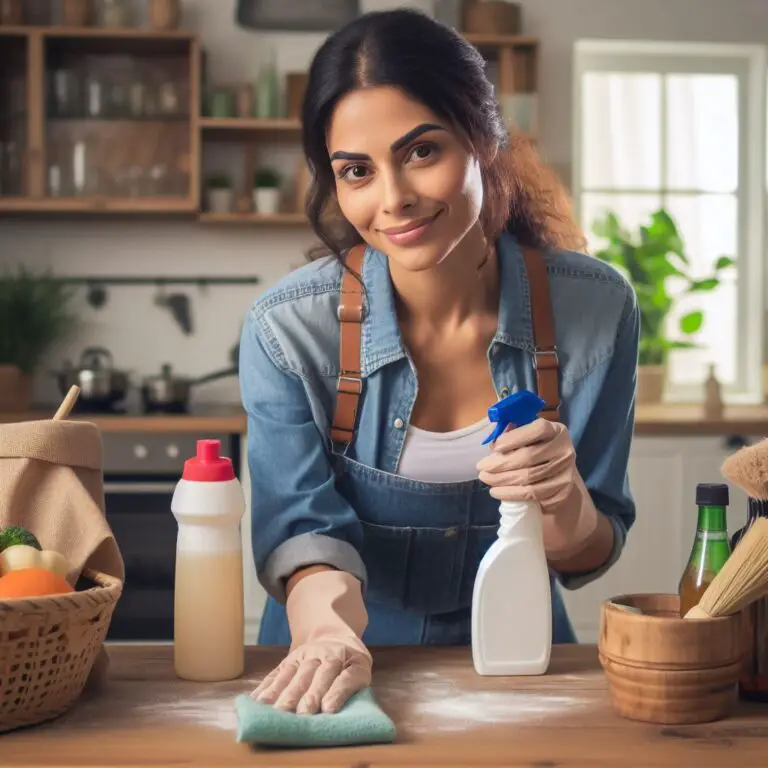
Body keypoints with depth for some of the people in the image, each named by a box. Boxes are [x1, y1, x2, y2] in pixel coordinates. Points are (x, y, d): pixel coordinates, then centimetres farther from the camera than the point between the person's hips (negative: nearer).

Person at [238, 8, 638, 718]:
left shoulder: (595, 309, -9)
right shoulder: (286, 330, -13)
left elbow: (587, 562, -3)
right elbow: (303, 528, -14)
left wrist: (563, 497, -25)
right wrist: (329, 632, -35)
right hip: (348, 677, 0)